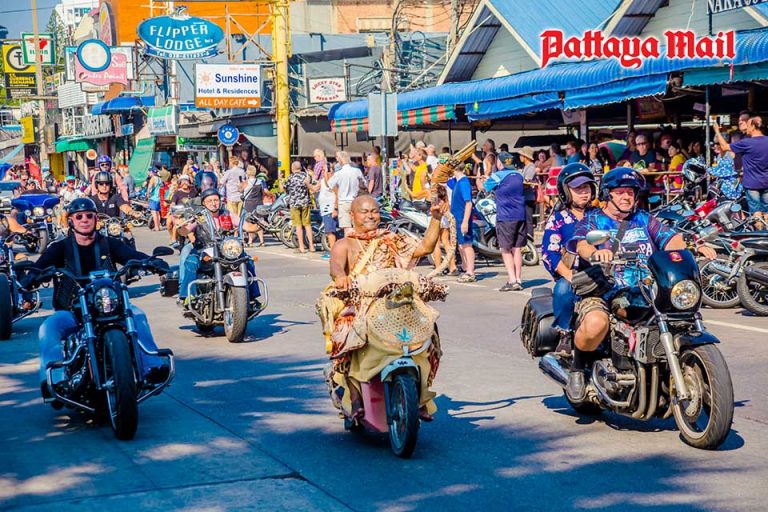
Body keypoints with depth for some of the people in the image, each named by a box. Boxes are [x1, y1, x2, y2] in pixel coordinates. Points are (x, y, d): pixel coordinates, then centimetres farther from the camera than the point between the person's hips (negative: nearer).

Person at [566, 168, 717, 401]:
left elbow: (671, 239, 6)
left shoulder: (645, 220, 21)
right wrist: (595, 253, -36)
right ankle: (577, 368, -7)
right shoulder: (592, 220, 10)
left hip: (640, 295, 4)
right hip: (599, 292, -3)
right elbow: (582, 244, -11)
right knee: (596, 323, -37)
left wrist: (695, 247, -16)